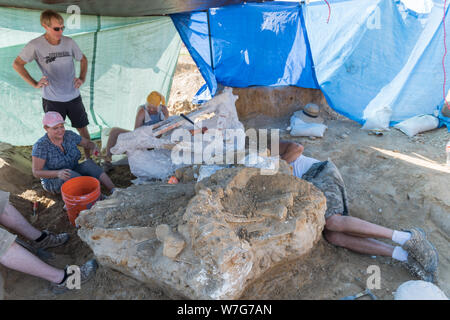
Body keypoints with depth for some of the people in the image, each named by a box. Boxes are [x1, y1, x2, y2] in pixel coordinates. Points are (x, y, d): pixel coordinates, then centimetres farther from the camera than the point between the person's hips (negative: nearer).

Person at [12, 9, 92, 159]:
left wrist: (82, 78, -2)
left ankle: (89, 159, 25)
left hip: (73, 96, 3)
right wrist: (35, 83, -12)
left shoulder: (69, 42, -3)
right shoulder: (35, 45, -11)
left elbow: (83, 59, 13)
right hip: (52, 99, -2)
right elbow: (17, 64, -2)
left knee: (83, 129, 9)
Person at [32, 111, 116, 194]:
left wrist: (95, 148, -21)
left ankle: (115, 191, -40)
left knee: (89, 163, -25)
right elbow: (36, 172, -20)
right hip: (54, 182, -4)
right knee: (70, 174, -36)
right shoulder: (41, 146, -21)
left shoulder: (69, 135, -8)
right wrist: (58, 173, -38)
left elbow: (88, 143, 4)